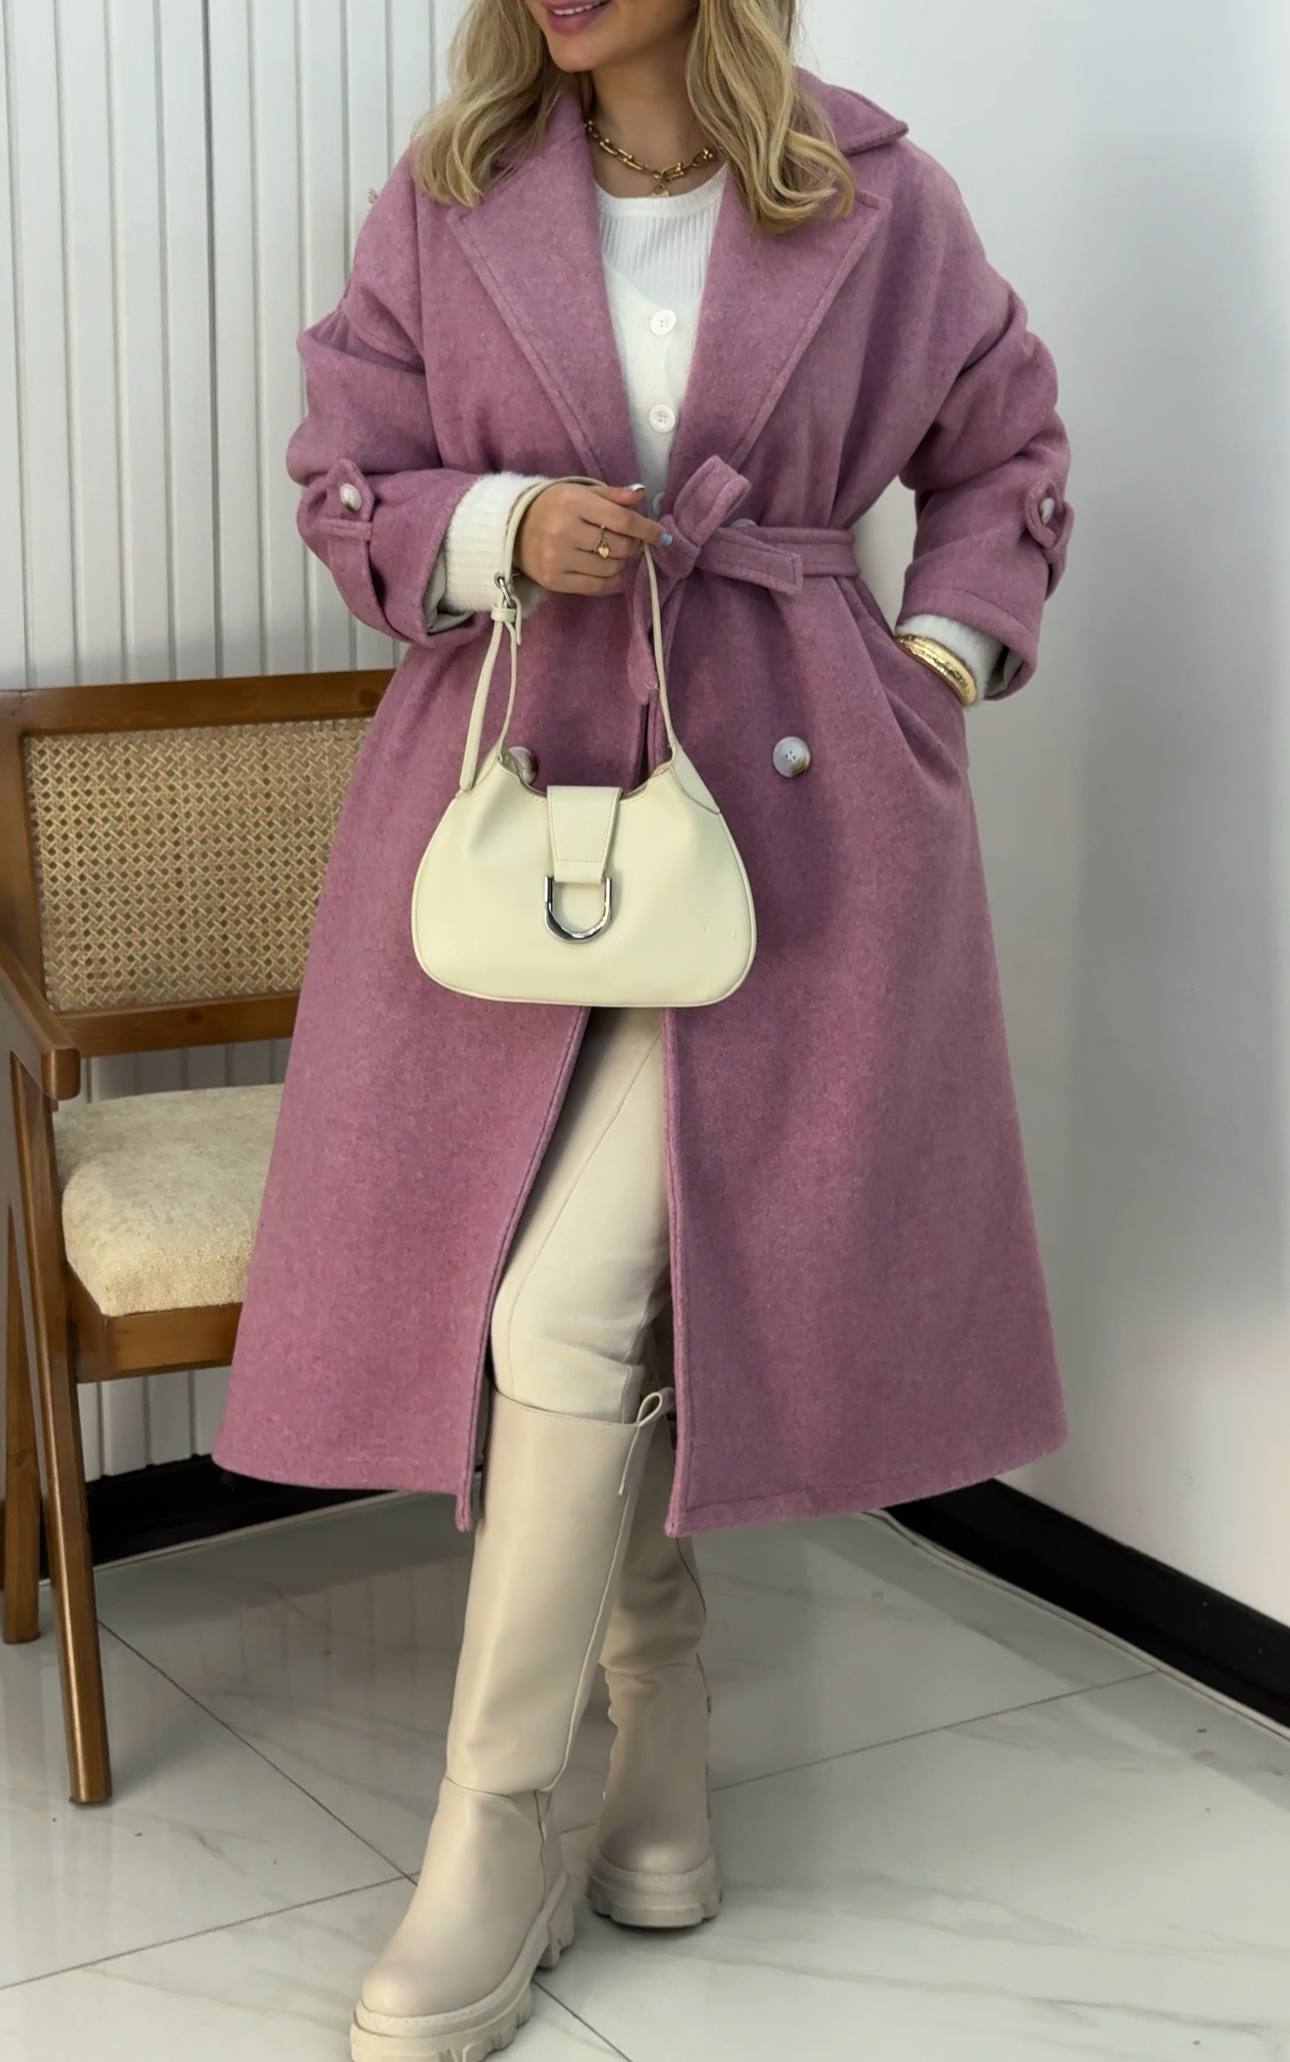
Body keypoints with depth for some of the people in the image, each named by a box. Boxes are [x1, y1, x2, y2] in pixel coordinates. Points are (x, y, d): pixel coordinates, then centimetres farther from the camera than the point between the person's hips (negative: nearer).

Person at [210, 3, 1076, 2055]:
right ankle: (660, 1712, 31)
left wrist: (944, 661, 2)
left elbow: (1007, 455, 14)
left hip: (782, 807, -3)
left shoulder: (882, 203, 1)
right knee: (552, 1296, 6)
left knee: (578, 1308, -11)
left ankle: (497, 1843, 4)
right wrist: (503, 527, -11)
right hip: (514, 787, 3)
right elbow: (346, 481, 8)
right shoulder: (445, 199, 4)